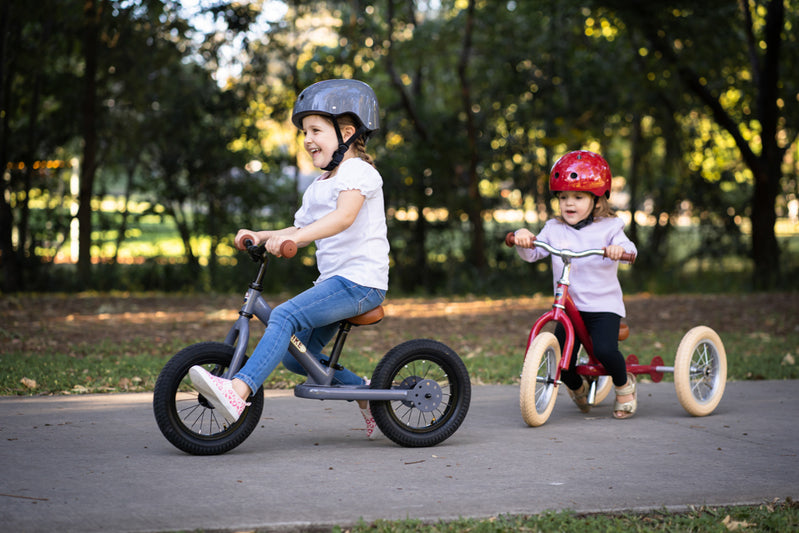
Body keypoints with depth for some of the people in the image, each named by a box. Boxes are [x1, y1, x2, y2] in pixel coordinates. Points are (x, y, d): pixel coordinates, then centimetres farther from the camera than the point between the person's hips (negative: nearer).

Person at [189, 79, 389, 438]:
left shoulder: (358, 171, -9)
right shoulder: (318, 187, 22)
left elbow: (344, 216, -28)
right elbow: (302, 229, 24)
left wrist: (292, 238, -40)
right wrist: (261, 236, 6)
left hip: (360, 280, -10)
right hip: (335, 281, 10)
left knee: (285, 316, -27)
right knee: (295, 355, 7)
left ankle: (238, 392, -40)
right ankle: (364, 390, 20)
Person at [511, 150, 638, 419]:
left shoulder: (608, 228, 0)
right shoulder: (553, 229, 9)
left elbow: (627, 248, -16)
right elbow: (532, 253, -1)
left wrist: (619, 249, -39)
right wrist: (523, 238, -22)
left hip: (603, 305, -3)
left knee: (605, 349, -27)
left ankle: (624, 384, 7)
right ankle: (577, 387, 29)